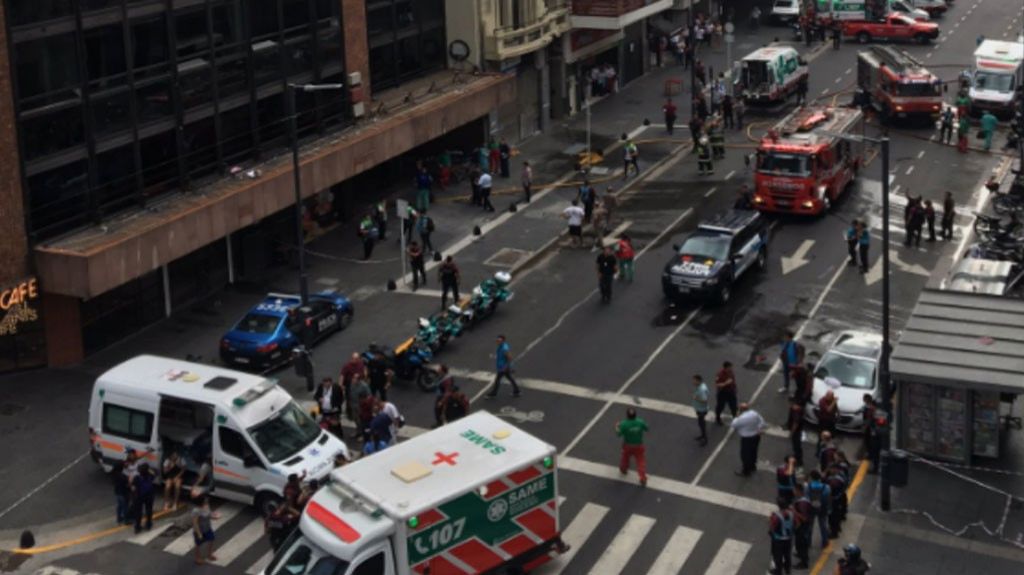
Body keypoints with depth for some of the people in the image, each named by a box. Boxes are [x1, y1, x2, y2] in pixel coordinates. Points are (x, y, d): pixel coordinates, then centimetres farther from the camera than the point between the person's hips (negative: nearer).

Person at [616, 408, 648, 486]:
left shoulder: (624, 424, -28)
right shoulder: (640, 422, -23)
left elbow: (619, 434, -18)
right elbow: (647, 429, -6)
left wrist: (617, 427, 0)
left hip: (627, 445, 1)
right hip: (639, 446, -1)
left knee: (625, 457, 28)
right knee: (641, 461, 10)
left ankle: (623, 469, 55)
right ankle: (643, 479, 4)